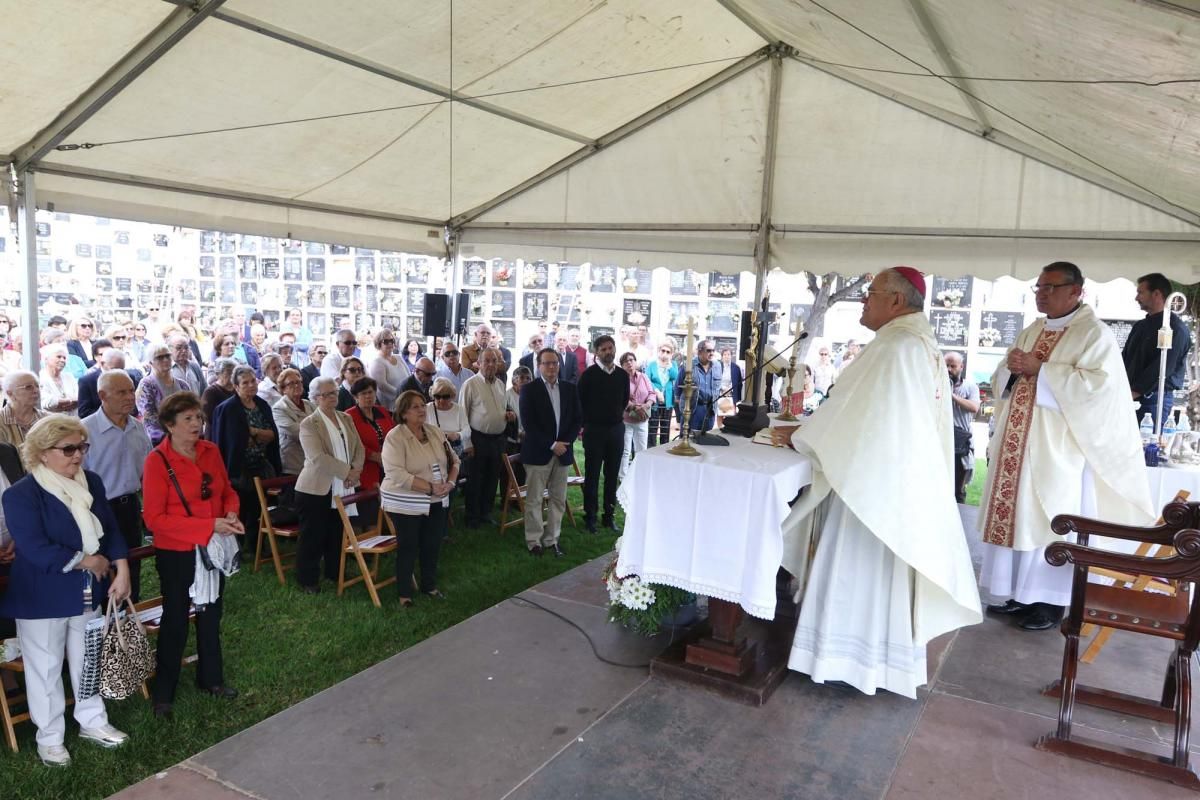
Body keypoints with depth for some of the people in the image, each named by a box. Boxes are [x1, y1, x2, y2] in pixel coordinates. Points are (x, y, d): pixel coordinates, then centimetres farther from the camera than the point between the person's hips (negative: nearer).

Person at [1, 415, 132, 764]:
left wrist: (122, 570, -8)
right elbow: (35, 550, -25)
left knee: (88, 660, 18)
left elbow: (110, 529, 3)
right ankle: (49, 738, 26)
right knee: (46, 668, 9)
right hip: (42, 598, -5)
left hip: (87, 592, 6)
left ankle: (92, 721, 35)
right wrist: (86, 561, -18)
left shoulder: (92, 482, 1)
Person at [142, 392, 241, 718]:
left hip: (214, 550, 6)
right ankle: (163, 693, 25)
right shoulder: (157, 461, -17)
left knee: (211, 616, 19)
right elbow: (154, 518, -20)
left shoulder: (210, 451, -1)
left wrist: (231, 514, -12)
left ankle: (211, 679, 38)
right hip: (176, 554, -6)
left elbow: (227, 491, 11)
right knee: (175, 623, 7)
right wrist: (209, 525, -25)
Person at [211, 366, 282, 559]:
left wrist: (253, 431, -15)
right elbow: (237, 440, -16)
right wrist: (261, 435, -11)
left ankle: (255, 546, 27)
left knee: (257, 510, 13)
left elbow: (273, 434, -1)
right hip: (240, 469, -5)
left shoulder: (263, 405, 7)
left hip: (262, 467, 6)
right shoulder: (228, 409, -10)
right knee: (240, 512, 5)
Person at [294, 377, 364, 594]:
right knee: (313, 536, 5)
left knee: (338, 535, 15)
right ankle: (308, 580, 18)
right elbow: (318, 458, -21)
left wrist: (355, 471, -10)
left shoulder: (346, 419, 10)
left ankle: (335, 572, 31)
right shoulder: (309, 424, -10)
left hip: (343, 489, 6)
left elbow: (359, 448, 8)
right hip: (316, 489, -5)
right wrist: (347, 472, -22)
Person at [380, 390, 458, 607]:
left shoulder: (435, 432, 5)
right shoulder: (395, 437, -15)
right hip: (406, 505, -6)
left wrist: (450, 482, -8)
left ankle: (429, 585, 34)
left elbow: (453, 460, 12)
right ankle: (404, 593, 21)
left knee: (432, 545, 15)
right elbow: (397, 474, -24)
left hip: (436, 502, 6)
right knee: (408, 548, 5)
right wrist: (430, 487, -24)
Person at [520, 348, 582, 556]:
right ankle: (534, 541, 12)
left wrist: (565, 442, -7)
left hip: (562, 452, 4)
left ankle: (552, 539, 17)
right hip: (538, 453, -4)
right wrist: (551, 445, -14)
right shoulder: (529, 390, -4)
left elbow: (577, 419, 8)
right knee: (534, 499, 2)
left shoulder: (570, 389, 9)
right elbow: (528, 423, -10)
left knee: (558, 499, 7)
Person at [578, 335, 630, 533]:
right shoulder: (588, 374, -8)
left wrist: (618, 416, 13)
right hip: (594, 430, -4)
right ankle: (590, 516, 12)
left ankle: (609, 514, 19)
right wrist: (586, 424, 2)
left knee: (612, 474, 9)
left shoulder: (622, 375, 5)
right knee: (592, 475, 3)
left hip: (616, 429, 4)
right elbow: (580, 402, -1)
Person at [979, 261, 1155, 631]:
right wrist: (1012, 368, -6)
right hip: (1018, 442, 7)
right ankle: (1018, 593, 18)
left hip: (1058, 447, -7)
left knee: (1050, 520, -2)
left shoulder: (1095, 334, -5)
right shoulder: (1030, 332, 16)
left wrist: (1039, 369, -18)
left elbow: (1097, 383, -19)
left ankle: (1050, 601, 9)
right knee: (1014, 514, 8)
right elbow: (1001, 380, 17)